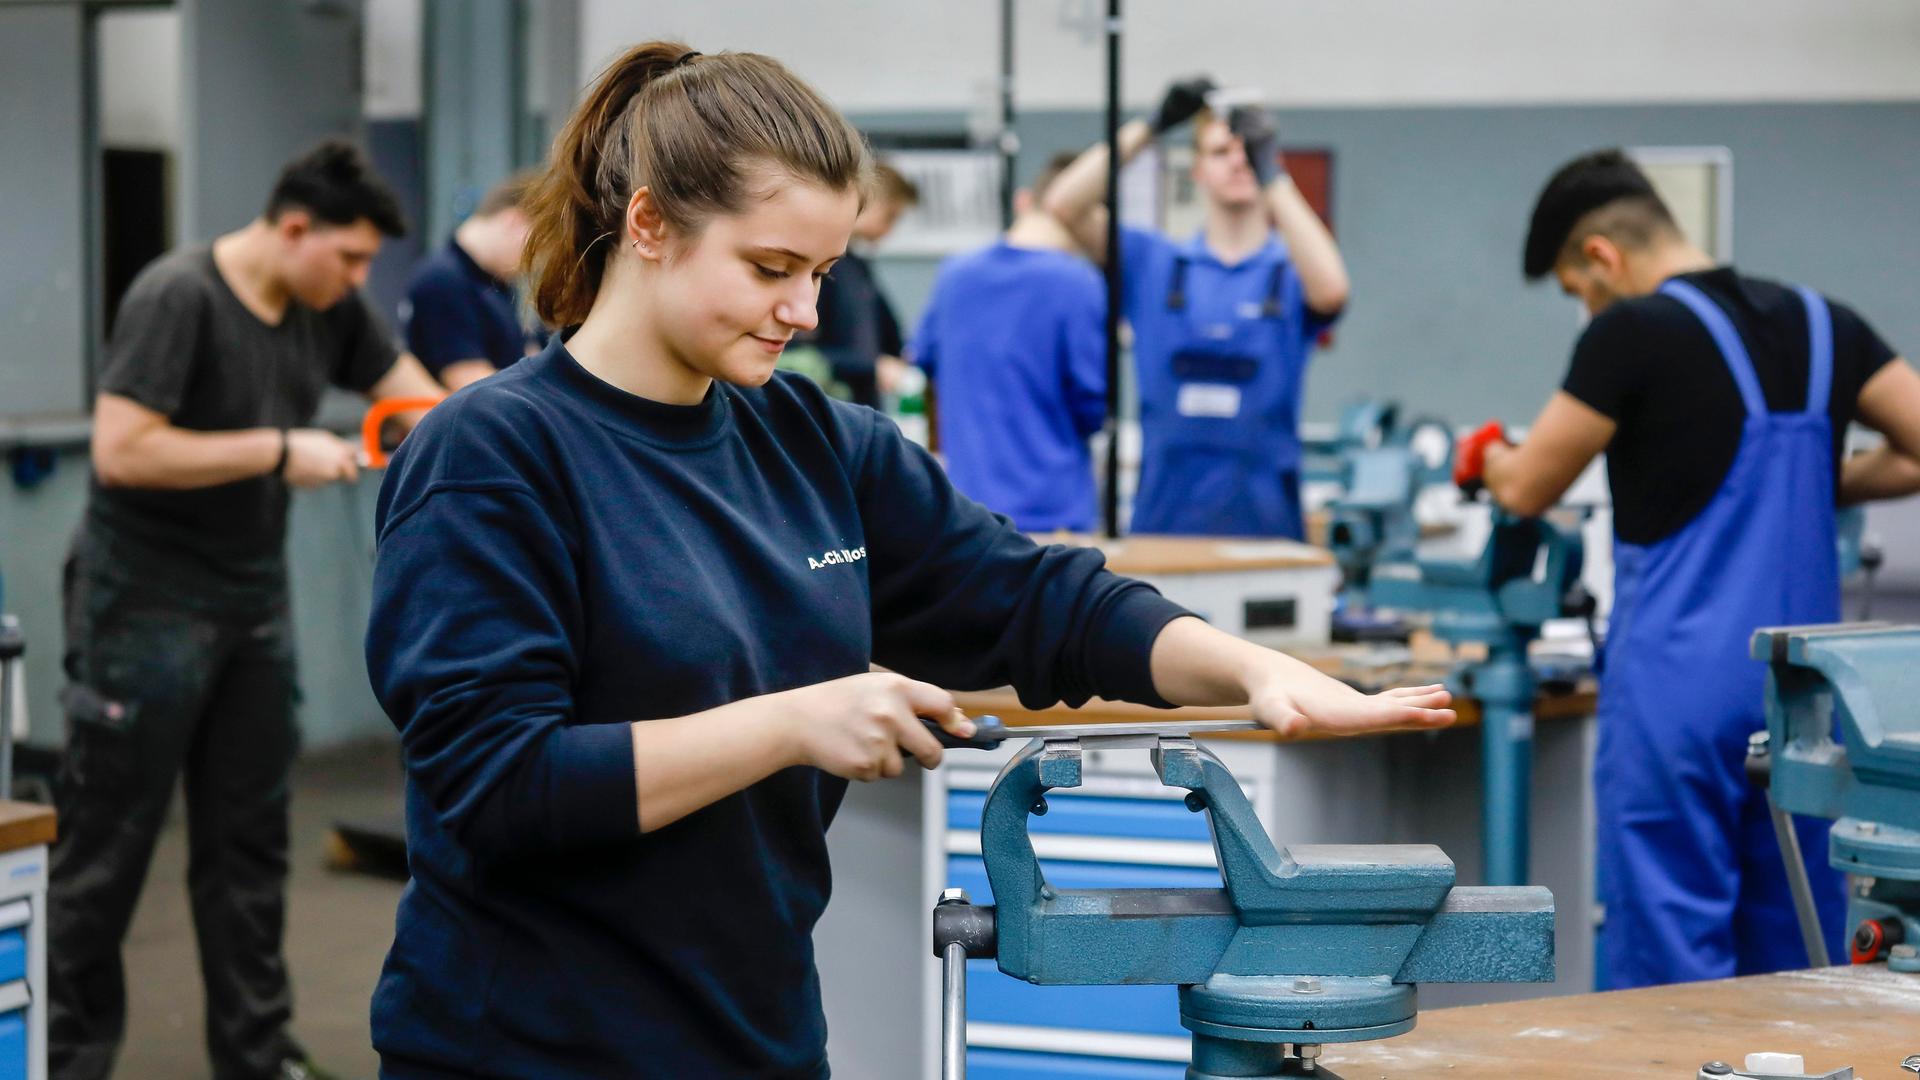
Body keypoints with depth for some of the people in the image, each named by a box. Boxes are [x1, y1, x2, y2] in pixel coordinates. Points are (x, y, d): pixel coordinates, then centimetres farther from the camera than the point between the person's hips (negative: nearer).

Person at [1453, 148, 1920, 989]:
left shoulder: (1635, 333, -9)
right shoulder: (1819, 323, 8)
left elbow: (1526, 489, -2)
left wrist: (1484, 455, 19)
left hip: (1678, 690, -6)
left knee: (1671, 951, -1)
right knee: (1795, 956, 12)